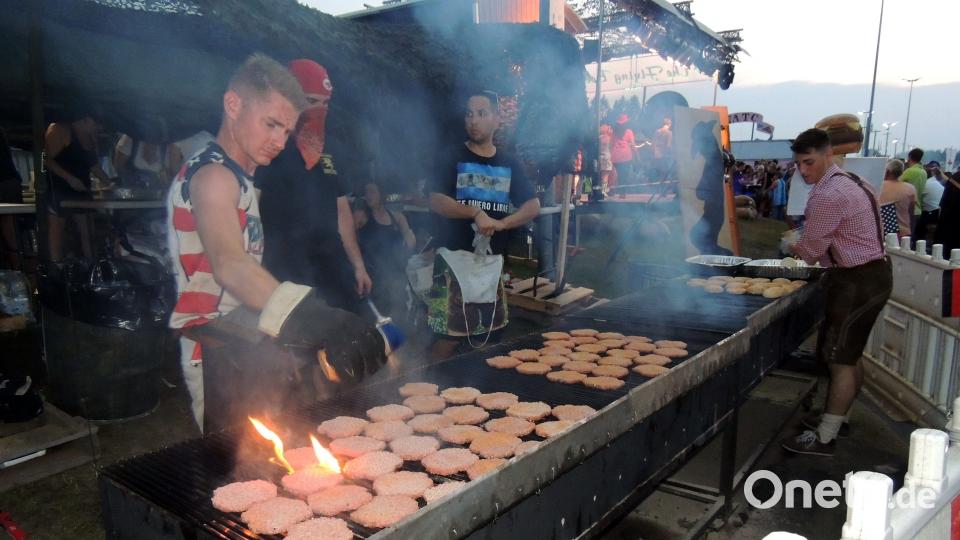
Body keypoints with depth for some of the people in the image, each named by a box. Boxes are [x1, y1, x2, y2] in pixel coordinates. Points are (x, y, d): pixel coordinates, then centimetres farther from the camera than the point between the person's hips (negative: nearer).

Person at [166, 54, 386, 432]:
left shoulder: (238, 178, 18)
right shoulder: (213, 176, -14)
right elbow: (229, 266, -35)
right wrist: (314, 318, -49)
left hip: (245, 348, 9)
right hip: (223, 360, -9)